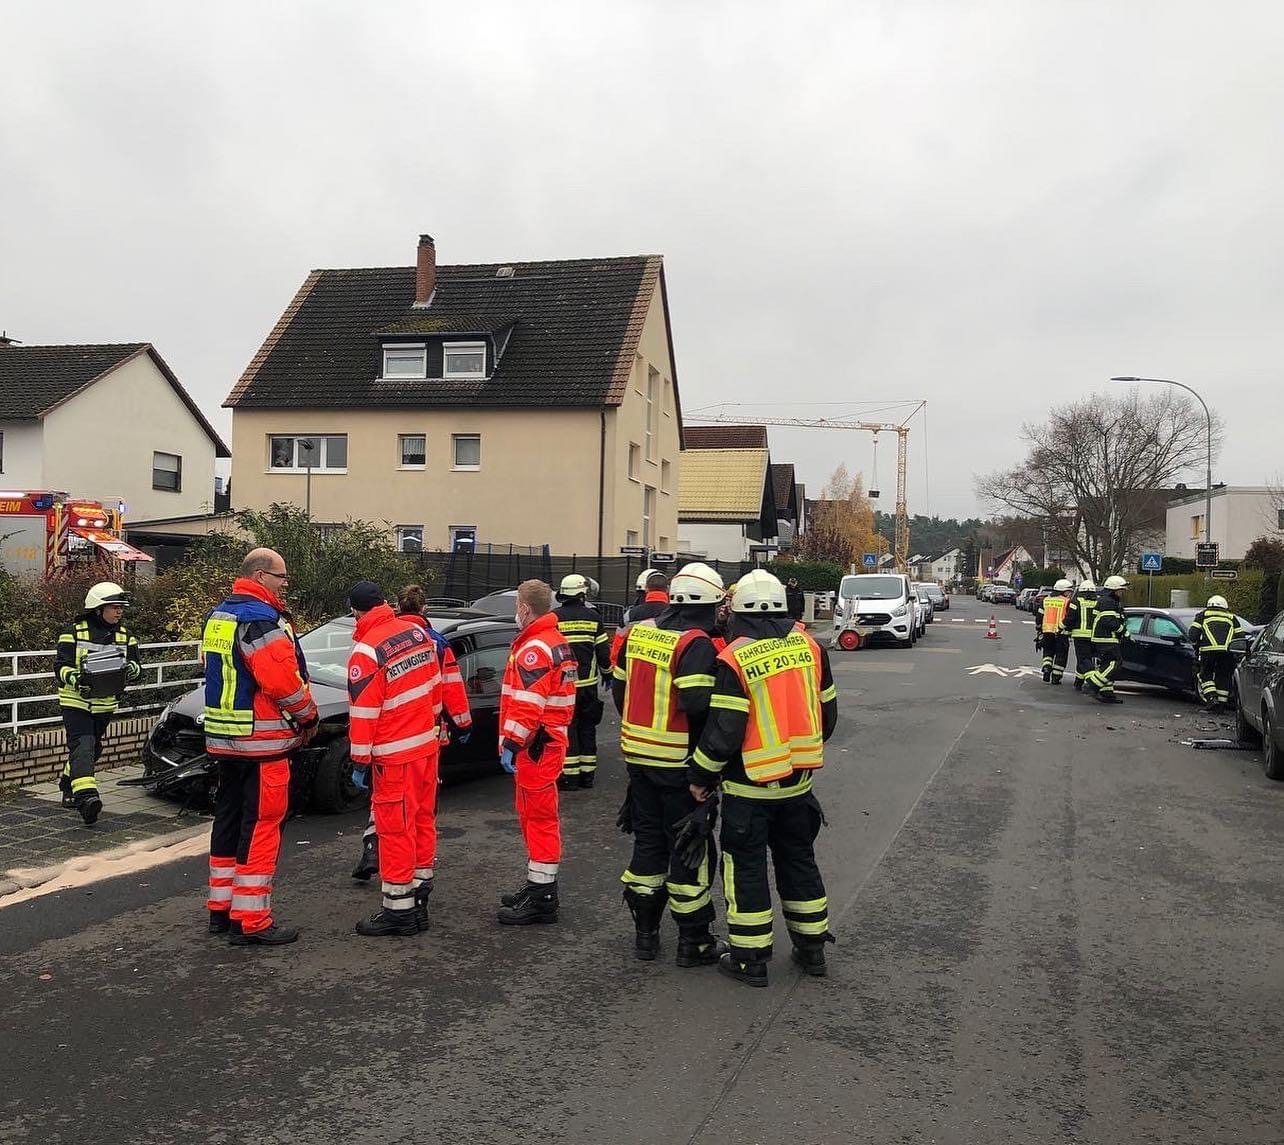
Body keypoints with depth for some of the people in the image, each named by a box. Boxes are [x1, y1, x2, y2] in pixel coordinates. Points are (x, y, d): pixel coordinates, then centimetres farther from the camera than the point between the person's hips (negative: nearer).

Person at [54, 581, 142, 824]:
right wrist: (76, 677, -30)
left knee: (93, 749, 17)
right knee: (83, 747, -19)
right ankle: (86, 796, -30)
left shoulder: (124, 635, 7)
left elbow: (137, 666, 8)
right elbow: (60, 667, -10)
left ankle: (69, 786, 39)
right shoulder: (74, 633, -8)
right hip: (76, 702, -6)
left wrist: (131, 668, -16)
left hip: (106, 704, 6)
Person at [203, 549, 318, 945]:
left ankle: (221, 908, 26)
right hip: (261, 740, -10)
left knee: (228, 820, 17)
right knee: (261, 827, -5)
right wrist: (307, 715, -7)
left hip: (223, 738, 10)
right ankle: (250, 921, -2)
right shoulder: (260, 620, -18)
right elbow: (282, 680, -23)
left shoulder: (218, 616, 13)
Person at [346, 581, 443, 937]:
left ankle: (398, 909, 7)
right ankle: (420, 897, 28)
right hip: (427, 744, 7)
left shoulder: (366, 651, -17)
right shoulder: (419, 633, 4)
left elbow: (363, 712, -14)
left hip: (395, 755, -7)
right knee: (422, 820, 16)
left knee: (396, 828, 0)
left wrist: (360, 760, -6)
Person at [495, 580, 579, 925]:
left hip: (535, 746, -10)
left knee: (539, 817, -5)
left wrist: (511, 744, -21)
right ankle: (539, 886, 29)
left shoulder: (535, 649, -17)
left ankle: (542, 899, 1)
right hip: (550, 739, 10)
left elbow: (527, 705, -24)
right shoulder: (557, 643, 15)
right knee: (534, 814, 18)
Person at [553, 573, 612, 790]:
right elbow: (603, 651, 3)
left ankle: (569, 775, 0)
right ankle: (587, 773, 18)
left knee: (567, 728, 3)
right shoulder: (593, 617, 0)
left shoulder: (554, 618, -6)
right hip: (588, 683, 2)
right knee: (587, 728, 13)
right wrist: (607, 673, 18)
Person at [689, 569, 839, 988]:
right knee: (799, 860, 19)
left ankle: (751, 958, 14)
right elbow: (828, 714, 8)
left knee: (746, 867, 7)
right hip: (798, 781, 5)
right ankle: (812, 948, 28)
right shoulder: (809, 647, 0)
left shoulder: (735, 659, -17)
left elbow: (723, 732, -19)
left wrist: (701, 776, -5)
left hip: (750, 785, -5)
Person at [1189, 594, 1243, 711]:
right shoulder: (1231, 617, 26)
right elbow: (1240, 636, 18)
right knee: (1223, 676, 13)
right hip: (1227, 651, 2)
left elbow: (1193, 634, 10)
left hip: (1208, 649, -2)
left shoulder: (1202, 615, 21)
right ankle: (1222, 702, 10)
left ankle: (1211, 698, -5)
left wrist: (1196, 646, 24)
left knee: (1205, 674, 12)